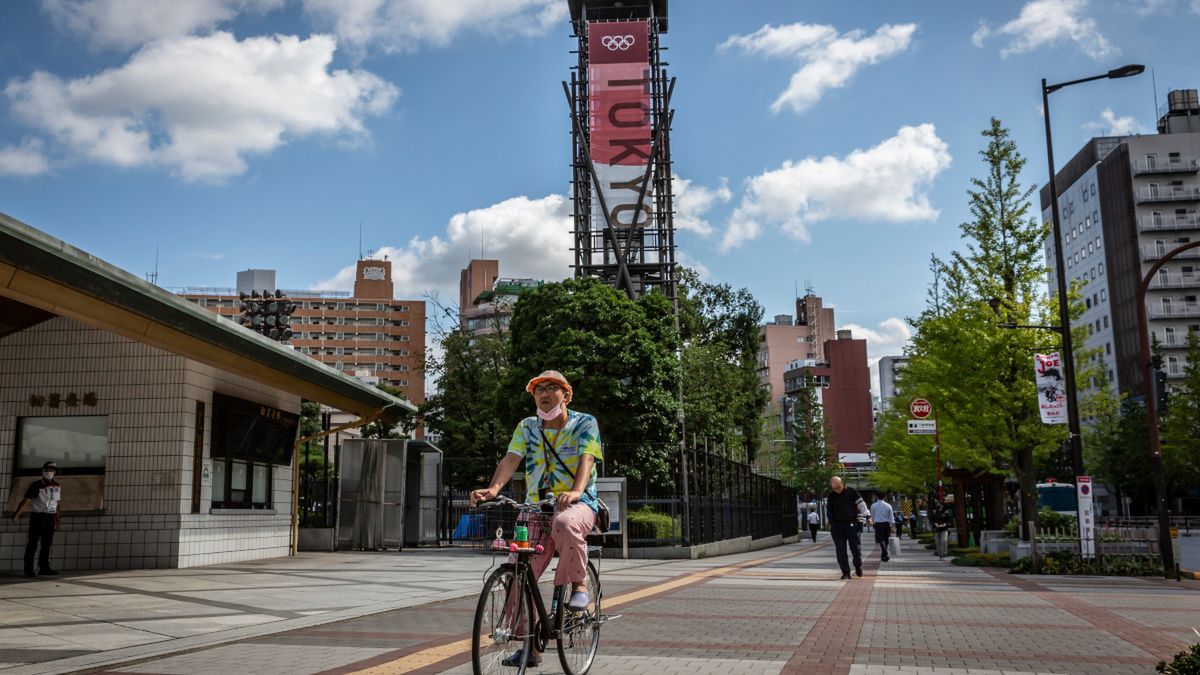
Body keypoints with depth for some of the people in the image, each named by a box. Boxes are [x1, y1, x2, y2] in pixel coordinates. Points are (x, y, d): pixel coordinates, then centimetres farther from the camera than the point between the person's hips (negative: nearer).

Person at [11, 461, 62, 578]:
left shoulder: (57, 486, 8)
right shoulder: (36, 485, -7)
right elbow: (26, 501, -14)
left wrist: (58, 519, 16)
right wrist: (16, 515, -22)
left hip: (50, 517, 5)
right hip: (37, 516, -5)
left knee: (47, 544, 7)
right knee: (32, 543, -1)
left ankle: (44, 567, 13)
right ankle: (28, 569, 3)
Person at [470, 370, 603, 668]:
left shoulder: (585, 424, -1)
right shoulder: (527, 427, 8)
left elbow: (587, 458, -19)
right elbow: (511, 459, -8)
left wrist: (576, 490, -40)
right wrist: (493, 489, -29)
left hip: (577, 504, -4)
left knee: (565, 524, -40)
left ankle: (579, 585, -16)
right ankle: (529, 646, 9)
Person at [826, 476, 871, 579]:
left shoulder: (852, 491, 0)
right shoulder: (831, 496, 7)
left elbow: (861, 504, 0)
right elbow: (828, 511, 16)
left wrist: (867, 517, -6)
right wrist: (831, 523, 11)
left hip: (852, 525, -2)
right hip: (837, 527, 2)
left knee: (856, 548, 0)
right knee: (840, 551, -2)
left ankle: (858, 566, 27)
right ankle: (846, 572, 6)